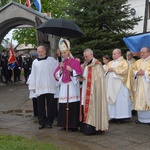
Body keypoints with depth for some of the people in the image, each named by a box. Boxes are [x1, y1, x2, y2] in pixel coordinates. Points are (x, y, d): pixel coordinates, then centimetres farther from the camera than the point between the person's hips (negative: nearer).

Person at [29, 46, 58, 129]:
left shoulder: (52, 60, 2)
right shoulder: (35, 62, 8)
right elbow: (33, 75, 10)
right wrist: (33, 87, 8)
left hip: (50, 87, -2)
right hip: (39, 87, 2)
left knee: (50, 105, 2)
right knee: (41, 106, 4)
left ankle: (49, 122, 13)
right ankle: (42, 122, 13)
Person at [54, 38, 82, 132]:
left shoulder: (75, 62, -1)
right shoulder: (61, 63, 16)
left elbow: (79, 73, -6)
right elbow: (56, 75, 13)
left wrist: (71, 70, -20)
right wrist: (61, 69, -3)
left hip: (72, 87, -5)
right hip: (63, 87, 5)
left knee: (73, 106, -8)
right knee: (64, 106, 1)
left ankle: (73, 125, -1)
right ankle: (65, 125, 10)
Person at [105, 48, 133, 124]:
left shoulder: (123, 62, 4)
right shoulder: (110, 63, 22)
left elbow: (124, 69, -13)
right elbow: (106, 71, 21)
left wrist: (114, 69, -13)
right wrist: (108, 70, -2)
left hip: (120, 85, -6)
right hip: (111, 85, 6)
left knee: (120, 100, -8)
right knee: (111, 100, 0)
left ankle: (121, 116, -6)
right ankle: (113, 116, 1)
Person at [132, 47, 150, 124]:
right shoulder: (138, 62, 17)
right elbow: (133, 70, 12)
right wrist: (137, 72, -7)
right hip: (139, 85, 4)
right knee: (139, 100, 2)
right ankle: (141, 118, 8)